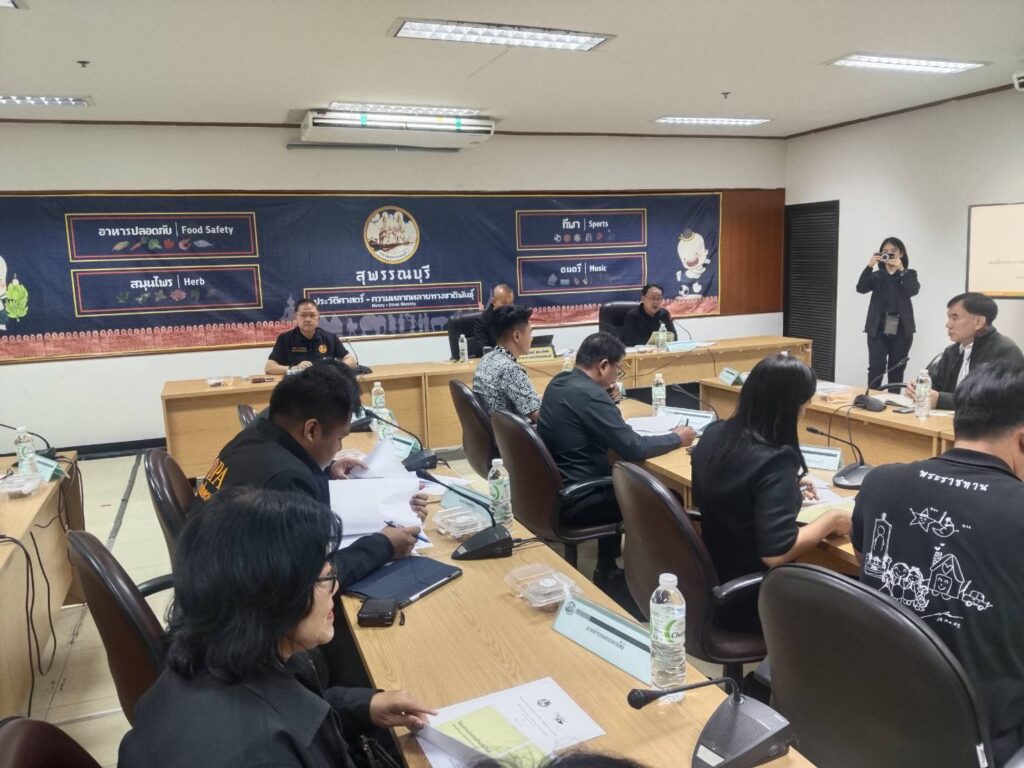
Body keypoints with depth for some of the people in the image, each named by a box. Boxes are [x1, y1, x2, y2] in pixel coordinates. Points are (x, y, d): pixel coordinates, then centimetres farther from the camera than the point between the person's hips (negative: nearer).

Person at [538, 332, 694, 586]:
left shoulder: (559, 382, 5)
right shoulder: (589, 394, -23)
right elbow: (634, 448, -21)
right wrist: (677, 438, -5)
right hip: (572, 501, -9)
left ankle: (607, 571, 34)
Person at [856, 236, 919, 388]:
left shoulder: (909, 274, 8)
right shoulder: (876, 275, 10)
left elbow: (913, 290, -12)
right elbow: (861, 288, -8)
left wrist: (901, 269, -15)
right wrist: (869, 266, -17)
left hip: (901, 330, 0)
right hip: (878, 329, 0)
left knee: (896, 371, 6)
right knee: (876, 369, -9)